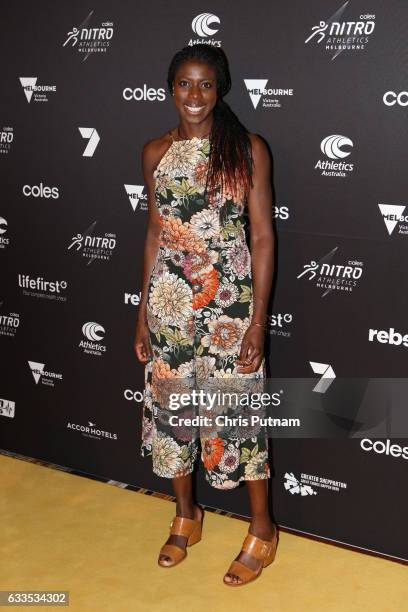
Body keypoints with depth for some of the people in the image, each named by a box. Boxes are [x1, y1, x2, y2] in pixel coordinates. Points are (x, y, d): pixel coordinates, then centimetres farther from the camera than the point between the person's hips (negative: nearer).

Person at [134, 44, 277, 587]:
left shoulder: (248, 149, -6)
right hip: (169, 300, 4)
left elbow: (262, 236, -6)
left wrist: (259, 319, -11)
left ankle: (262, 529, 22)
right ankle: (186, 515, 34)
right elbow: (155, 232, 11)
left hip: (230, 300, -4)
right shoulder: (155, 153, 6)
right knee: (170, 403, 12)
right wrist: (144, 310, 10)